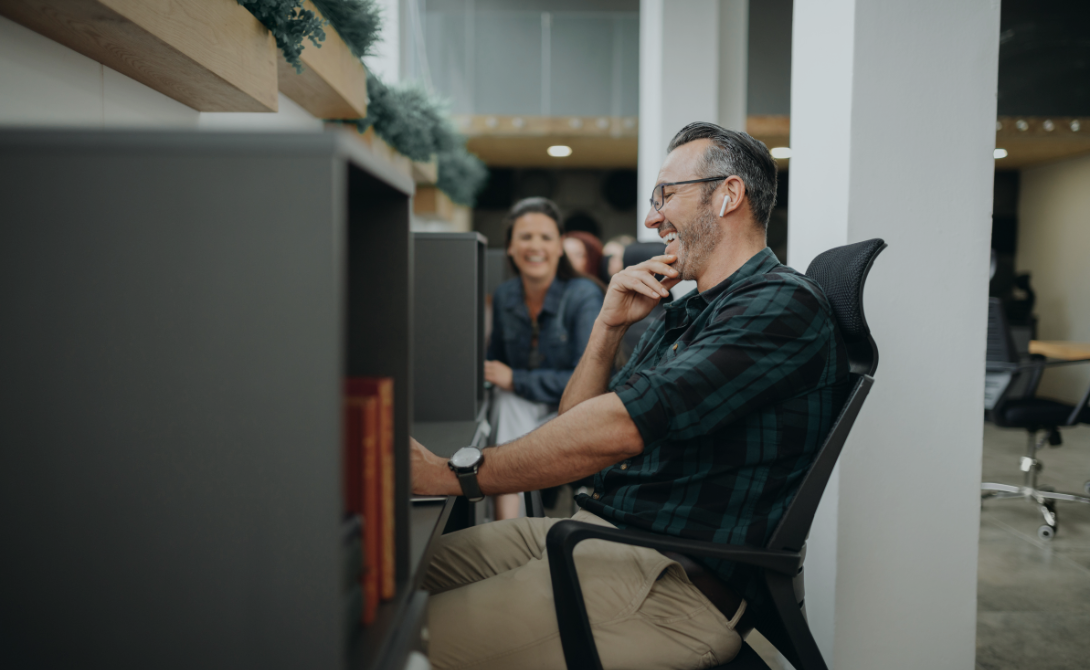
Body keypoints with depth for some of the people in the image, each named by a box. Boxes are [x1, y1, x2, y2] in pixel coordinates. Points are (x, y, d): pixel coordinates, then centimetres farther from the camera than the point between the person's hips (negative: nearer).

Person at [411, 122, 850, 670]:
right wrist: (608, 325, 4)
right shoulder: (678, 317, 18)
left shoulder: (781, 306, -11)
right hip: (594, 526, 9)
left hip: (677, 580, -8)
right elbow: (575, 427, 17)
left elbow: (617, 429, -22)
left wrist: (457, 473, -18)